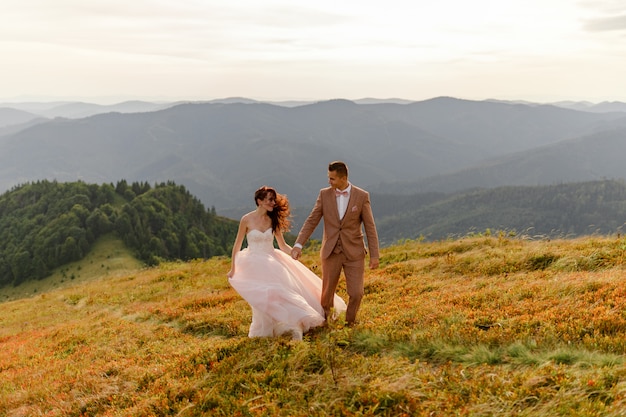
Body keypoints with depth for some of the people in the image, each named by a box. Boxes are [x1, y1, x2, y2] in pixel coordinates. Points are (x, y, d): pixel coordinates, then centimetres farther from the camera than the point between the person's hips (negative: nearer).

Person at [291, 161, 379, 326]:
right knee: (327, 292, 9)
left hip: (354, 252, -1)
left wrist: (374, 255, -7)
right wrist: (298, 244, -11)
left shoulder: (362, 196, -6)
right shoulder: (324, 194, -1)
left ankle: (350, 323, 21)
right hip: (331, 252, 1)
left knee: (356, 293, -5)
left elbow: (370, 227, -4)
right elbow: (311, 221, 0)